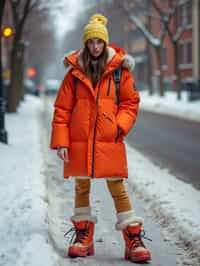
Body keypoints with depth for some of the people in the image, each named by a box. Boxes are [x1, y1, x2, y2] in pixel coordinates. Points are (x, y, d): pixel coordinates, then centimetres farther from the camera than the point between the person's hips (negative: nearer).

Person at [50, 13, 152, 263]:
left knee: (118, 188, -2)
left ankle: (134, 240, 3)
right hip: (79, 142, 2)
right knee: (81, 188, 11)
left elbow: (130, 102, 7)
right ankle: (83, 237, 23)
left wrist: (121, 125, -10)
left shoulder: (119, 70, 2)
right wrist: (61, 141, -3)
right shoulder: (75, 72, 4)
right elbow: (62, 109, 4)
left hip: (109, 141, -2)